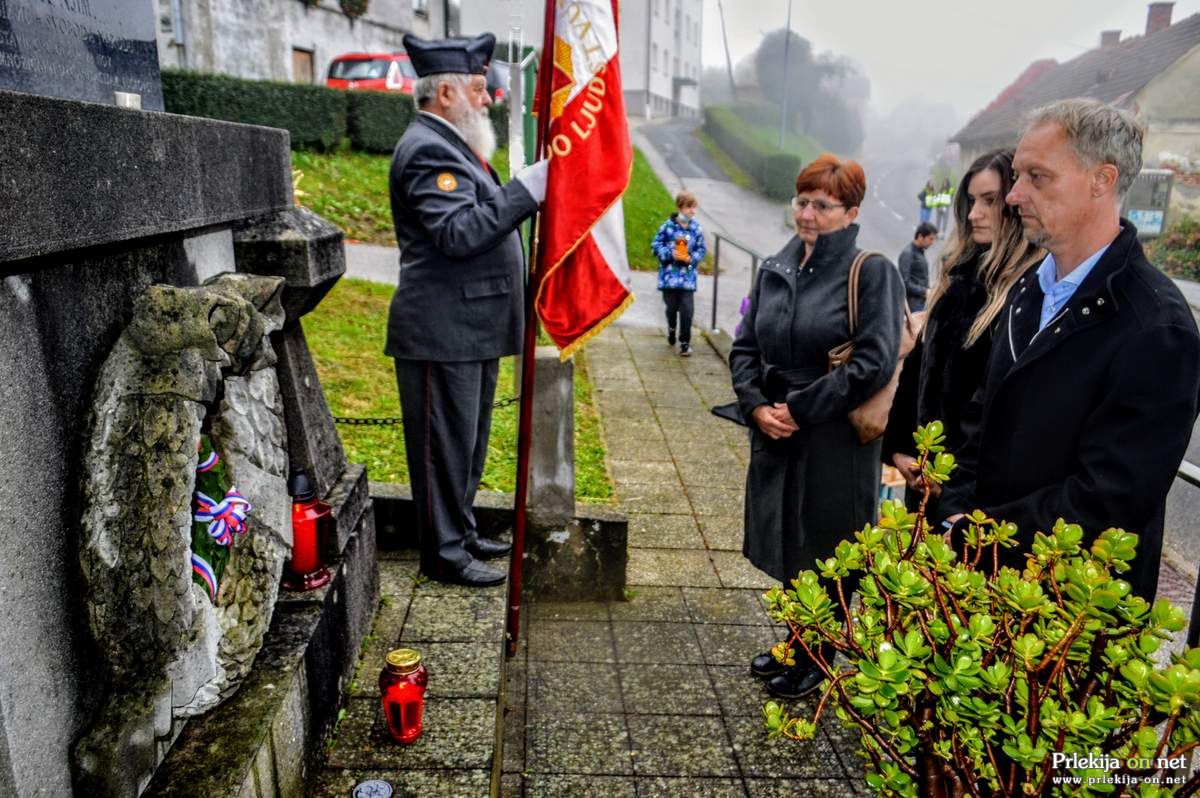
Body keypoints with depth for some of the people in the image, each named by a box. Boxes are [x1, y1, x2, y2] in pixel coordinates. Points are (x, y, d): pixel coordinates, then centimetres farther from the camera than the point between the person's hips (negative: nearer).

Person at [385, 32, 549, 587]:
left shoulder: (450, 145, 19)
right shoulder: (427, 149, -15)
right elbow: (459, 232, -27)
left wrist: (530, 194, 13)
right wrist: (527, 189, -25)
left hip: (469, 328, 11)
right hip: (443, 331, -11)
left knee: (467, 440, 18)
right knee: (445, 443, 0)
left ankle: (461, 532, 32)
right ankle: (444, 552, 13)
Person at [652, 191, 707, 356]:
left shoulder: (696, 228, -2)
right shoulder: (668, 225, -7)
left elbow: (701, 249, 7)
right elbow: (656, 245, -2)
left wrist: (692, 258, -11)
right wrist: (670, 254, -15)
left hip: (687, 276, 1)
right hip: (669, 274, -1)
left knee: (687, 309, -4)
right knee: (672, 307, 12)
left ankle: (685, 342, 8)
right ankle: (671, 328, 44)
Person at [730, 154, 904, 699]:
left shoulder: (872, 272, -10)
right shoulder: (774, 269, 8)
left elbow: (875, 362, -18)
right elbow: (744, 347, 11)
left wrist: (799, 409, -17)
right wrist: (756, 406, -6)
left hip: (836, 444, -5)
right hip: (774, 436, 6)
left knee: (824, 551, 8)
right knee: (787, 549, 17)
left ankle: (817, 659, 28)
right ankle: (793, 644, 38)